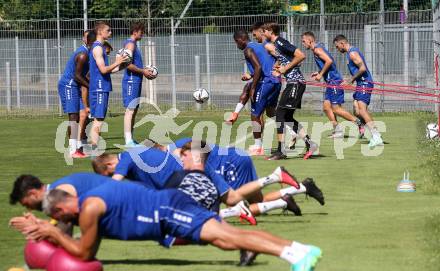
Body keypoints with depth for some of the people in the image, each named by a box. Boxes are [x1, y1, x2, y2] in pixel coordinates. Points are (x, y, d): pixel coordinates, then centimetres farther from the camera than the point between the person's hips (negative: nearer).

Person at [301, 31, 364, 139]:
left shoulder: (317, 49, -12)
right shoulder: (319, 48, 18)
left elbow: (329, 61, -24)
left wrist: (321, 74, -16)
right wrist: (319, 73, 19)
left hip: (334, 81, -10)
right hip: (331, 82, 10)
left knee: (336, 109, -9)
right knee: (326, 107, 8)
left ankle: (359, 123, -4)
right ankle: (338, 130, 8)